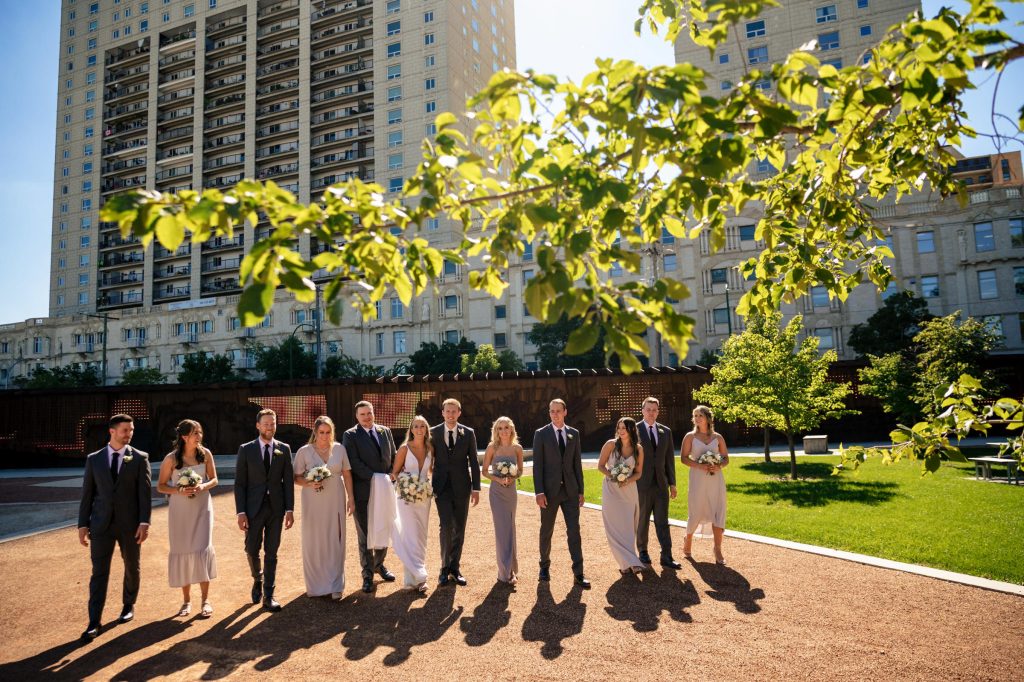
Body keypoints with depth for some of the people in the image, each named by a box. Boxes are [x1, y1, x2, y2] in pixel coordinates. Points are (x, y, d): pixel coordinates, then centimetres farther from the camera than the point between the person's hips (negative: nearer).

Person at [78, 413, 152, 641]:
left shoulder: (140, 458, -2)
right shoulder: (94, 459, 4)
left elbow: (145, 492, -6)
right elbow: (87, 494, 6)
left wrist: (144, 522, -13)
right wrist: (83, 524, 2)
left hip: (130, 524, -1)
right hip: (101, 524, 1)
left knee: (132, 567, 13)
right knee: (99, 572, -1)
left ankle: (129, 605, 34)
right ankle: (94, 622, 4)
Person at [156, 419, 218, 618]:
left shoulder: (205, 454, -4)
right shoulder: (171, 458, -9)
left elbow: (214, 479, 5)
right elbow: (160, 486, -1)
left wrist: (203, 486, -16)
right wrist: (179, 490, -19)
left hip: (202, 507, 0)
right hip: (180, 509, 0)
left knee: (203, 549, -7)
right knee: (182, 551, 5)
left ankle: (205, 600, 5)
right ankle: (186, 600, 20)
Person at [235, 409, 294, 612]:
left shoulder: (284, 449, 3)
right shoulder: (246, 450, 0)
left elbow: (288, 481, 3)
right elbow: (239, 483, -2)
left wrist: (290, 509, -2)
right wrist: (241, 512, -7)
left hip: (276, 508, 1)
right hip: (254, 508, -1)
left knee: (271, 553, 5)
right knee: (252, 550, 6)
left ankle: (268, 596, 14)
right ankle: (258, 580, 36)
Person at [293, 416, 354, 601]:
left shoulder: (339, 449, 1)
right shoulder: (304, 451, -3)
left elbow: (347, 474, 5)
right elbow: (296, 477, 0)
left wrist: (350, 498, 2)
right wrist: (309, 483, -19)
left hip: (335, 501, 1)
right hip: (313, 502, -1)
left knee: (335, 541, 4)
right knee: (314, 542, 5)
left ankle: (335, 585, 13)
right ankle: (316, 585, 21)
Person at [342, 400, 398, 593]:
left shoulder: (385, 431, 10)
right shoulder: (350, 435, -4)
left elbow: (393, 457, 12)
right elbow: (355, 463, -13)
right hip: (363, 492, -4)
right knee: (364, 534, 6)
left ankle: (379, 564, 33)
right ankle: (368, 574, 17)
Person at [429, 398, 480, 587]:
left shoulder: (468, 433, 2)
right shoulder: (433, 433, 1)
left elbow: (474, 462, 3)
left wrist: (476, 488, -1)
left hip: (462, 487, 1)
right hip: (442, 487, -1)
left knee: (459, 529, 7)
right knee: (446, 527, -10)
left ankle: (455, 568, 21)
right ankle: (445, 568, 6)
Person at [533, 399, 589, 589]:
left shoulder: (574, 434, 6)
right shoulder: (541, 434, -3)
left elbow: (577, 463, 8)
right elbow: (537, 465, -6)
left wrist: (581, 490, 5)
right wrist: (539, 492, -13)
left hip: (570, 490, 2)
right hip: (550, 491, -2)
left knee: (574, 531, -2)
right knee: (546, 531, 11)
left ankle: (578, 573, 3)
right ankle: (545, 566, 30)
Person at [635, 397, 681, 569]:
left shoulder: (666, 431, 8)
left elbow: (670, 458, 10)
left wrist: (672, 483, 7)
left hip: (661, 483, 3)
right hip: (641, 484, -3)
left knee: (662, 522, 3)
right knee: (642, 521, 9)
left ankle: (667, 557, 6)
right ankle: (642, 551, 24)